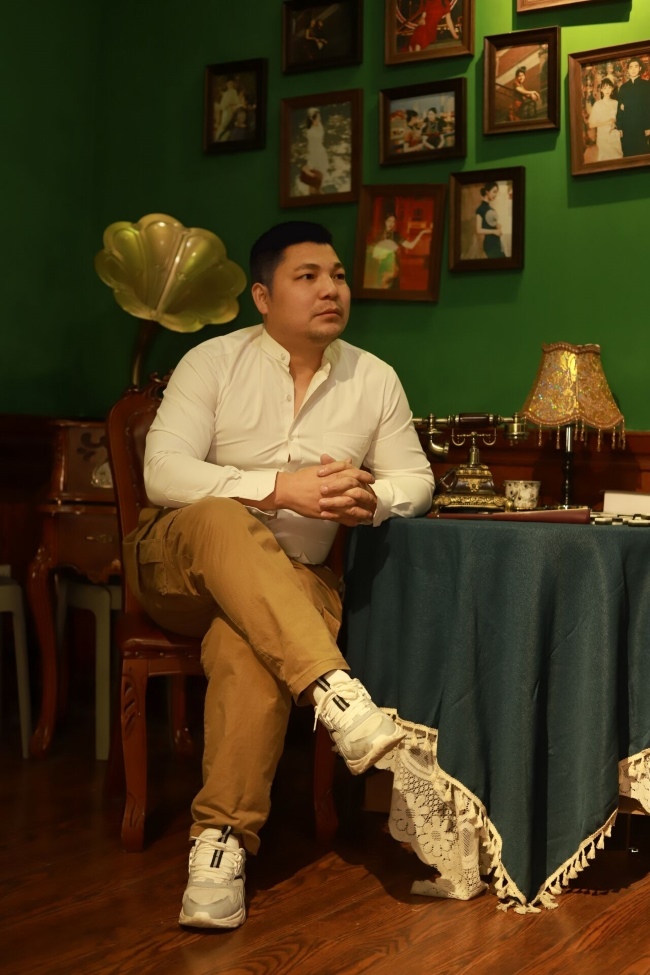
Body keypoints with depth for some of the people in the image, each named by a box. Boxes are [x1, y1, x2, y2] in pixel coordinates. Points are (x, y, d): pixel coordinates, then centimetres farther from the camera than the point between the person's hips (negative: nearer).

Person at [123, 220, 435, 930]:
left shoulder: (374, 380, 7)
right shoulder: (213, 362, -3)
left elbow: (416, 479, 10)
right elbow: (163, 472, -14)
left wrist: (369, 497, -15)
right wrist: (279, 488, -25)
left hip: (287, 580, 1)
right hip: (176, 564, -1)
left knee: (249, 648, -35)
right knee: (222, 522, -38)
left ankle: (222, 840, -28)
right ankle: (334, 690, -46)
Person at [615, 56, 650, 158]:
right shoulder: (623, 87, 11)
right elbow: (619, 108, 8)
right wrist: (619, 127, 0)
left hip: (641, 127, -2)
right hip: (627, 127, 2)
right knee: (628, 154, 2)